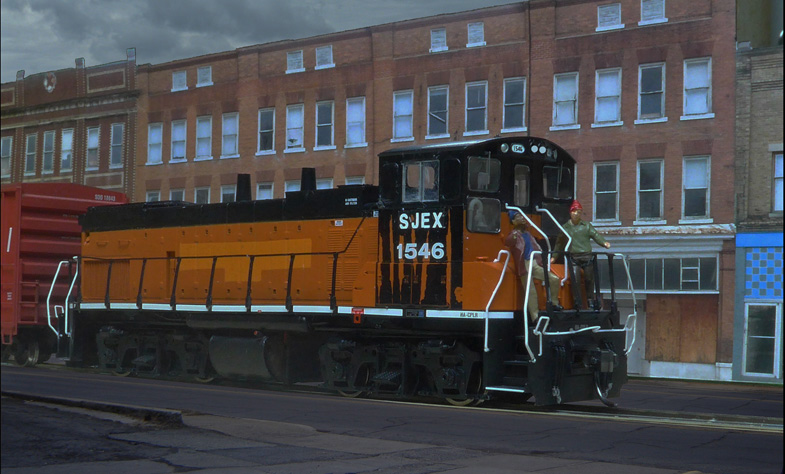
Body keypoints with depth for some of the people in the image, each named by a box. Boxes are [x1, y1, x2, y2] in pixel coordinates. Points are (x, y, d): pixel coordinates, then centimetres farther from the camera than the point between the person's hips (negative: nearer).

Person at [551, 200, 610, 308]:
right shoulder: (565, 227, 15)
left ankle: (590, 300, 9)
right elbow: (559, 243, 20)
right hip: (573, 257, 0)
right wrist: (554, 257, 17)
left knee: (589, 279, -1)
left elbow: (596, 235, 2)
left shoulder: (587, 226, 14)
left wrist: (604, 242, -16)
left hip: (587, 256, 0)